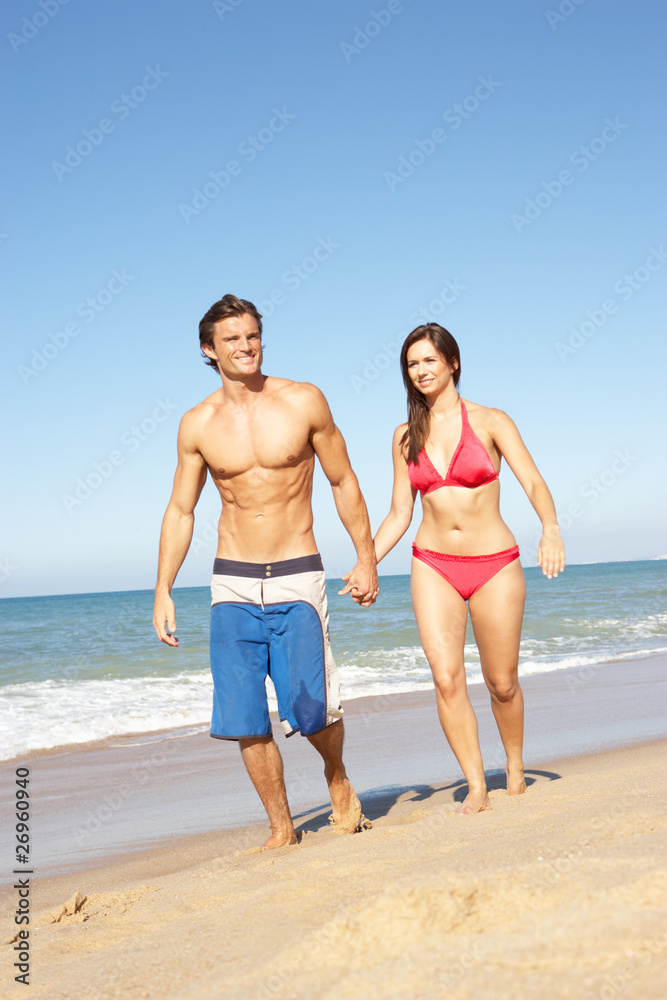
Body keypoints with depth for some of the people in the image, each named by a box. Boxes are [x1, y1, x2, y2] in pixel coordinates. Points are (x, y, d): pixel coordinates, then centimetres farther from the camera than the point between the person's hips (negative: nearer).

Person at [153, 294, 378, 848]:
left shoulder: (304, 401, -2)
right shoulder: (197, 424, 2)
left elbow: (344, 482, 6)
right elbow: (180, 511, 9)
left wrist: (366, 558, 6)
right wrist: (163, 591, 4)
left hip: (297, 578, -2)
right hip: (233, 584, 2)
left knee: (312, 707, -10)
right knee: (245, 718, 0)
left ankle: (338, 779, 23)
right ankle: (281, 827, 17)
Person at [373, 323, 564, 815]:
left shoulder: (490, 421, -2)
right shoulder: (407, 436, 7)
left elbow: (534, 482, -12)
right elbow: (399, 514, 9)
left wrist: (551, 529, -31)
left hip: (495, 565, -2)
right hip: (434, 567, 2)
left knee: (502, 683, 6)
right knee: (447, 678, -13)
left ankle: (516, 769, 32)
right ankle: (476, 788, -2)